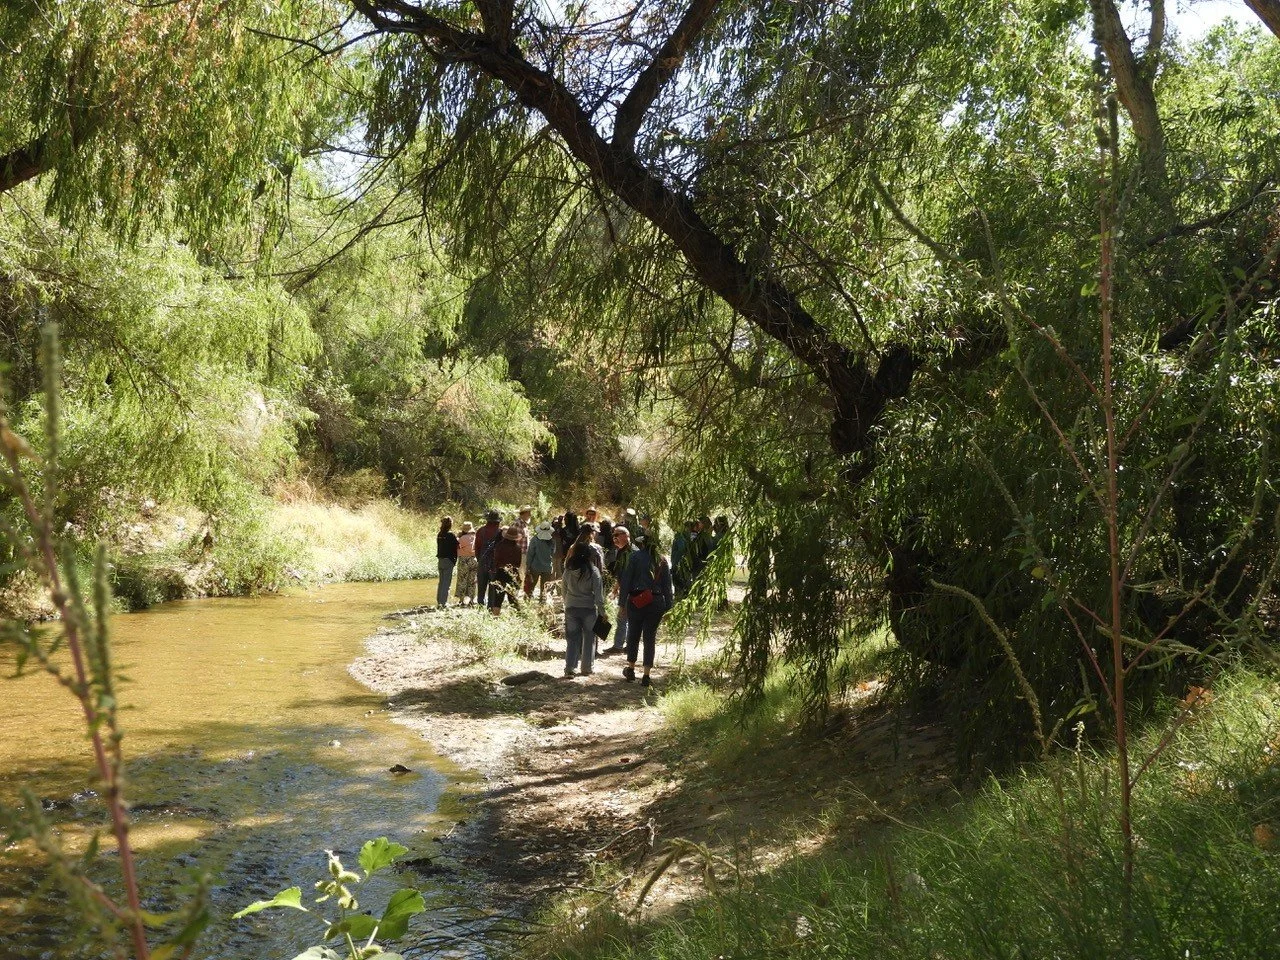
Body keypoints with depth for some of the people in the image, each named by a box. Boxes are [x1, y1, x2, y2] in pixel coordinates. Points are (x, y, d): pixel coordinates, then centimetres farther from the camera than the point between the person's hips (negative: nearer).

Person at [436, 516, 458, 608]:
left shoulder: (439, 535, 7)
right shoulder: (452, 535, -11)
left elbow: (439, 547, 9)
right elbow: (456, 548, -9)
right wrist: (455, 560, 3)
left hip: (440, 560, 6)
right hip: (448, 560, -6)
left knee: (441, 581, 14)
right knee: (447, 582, -2)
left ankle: (439, 602, 18)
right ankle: (444, 602, -4)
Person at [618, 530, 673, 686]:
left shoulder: (636, 556, -3)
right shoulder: (663, 561, 5)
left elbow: (626, 580, -6)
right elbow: (667, 585, 6)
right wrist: (668, 607, 11)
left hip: (636, 601, -2)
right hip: (657, 602, 2)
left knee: (633, 635, 14)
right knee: (650, 637, 6)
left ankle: (631, 669, 24)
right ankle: (646, 675, 3)